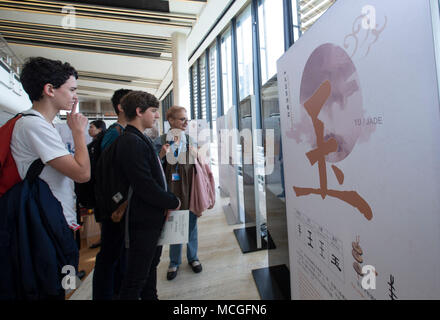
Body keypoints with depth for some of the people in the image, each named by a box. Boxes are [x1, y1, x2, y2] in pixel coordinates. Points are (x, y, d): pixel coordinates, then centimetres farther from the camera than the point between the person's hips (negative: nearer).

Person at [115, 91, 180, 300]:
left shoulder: (140, 139, 11)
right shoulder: (131, 142, -21)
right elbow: (145, 186, -26)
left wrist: (166, 201, 2)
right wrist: (173, 202, -11)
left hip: (153, 217, 10)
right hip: (143, 220, -10)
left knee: (151, 264, 25)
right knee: (137, 276, 9)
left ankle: (150, 296, 44)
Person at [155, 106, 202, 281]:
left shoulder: (190, 139, 5)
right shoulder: (161, 140, -3)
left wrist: (196, 155, -9)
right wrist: (161, 155, -21)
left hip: (190, 187, 2)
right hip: (172, 187, -2)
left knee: (191, 223, 13)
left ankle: (193, 257, 35)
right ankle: (174, 261, 32)